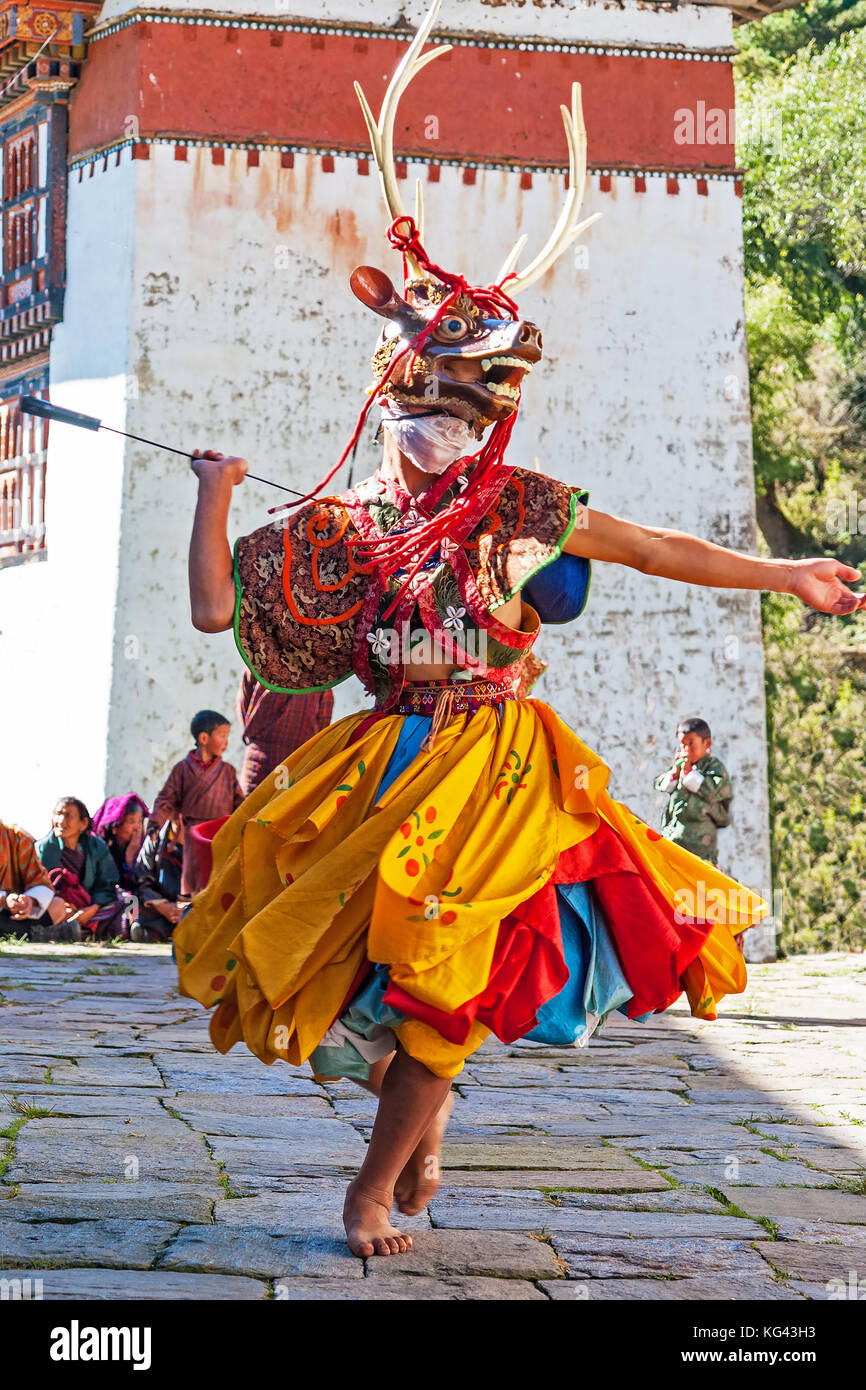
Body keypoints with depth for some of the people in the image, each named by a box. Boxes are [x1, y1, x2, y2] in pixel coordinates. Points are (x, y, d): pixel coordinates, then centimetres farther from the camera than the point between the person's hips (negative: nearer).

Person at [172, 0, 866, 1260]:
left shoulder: (522, 509, 3)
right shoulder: (340, 526, 4)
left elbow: (654, 549, 9)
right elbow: (216, 606, 3)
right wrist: (215, 494, 0)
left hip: (494, 767, -2)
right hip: (385, 764, 2)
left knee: (445, 969, -11)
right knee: (360, 954, -3)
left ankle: (376, 1187, 0)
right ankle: (422, 1122, 24)